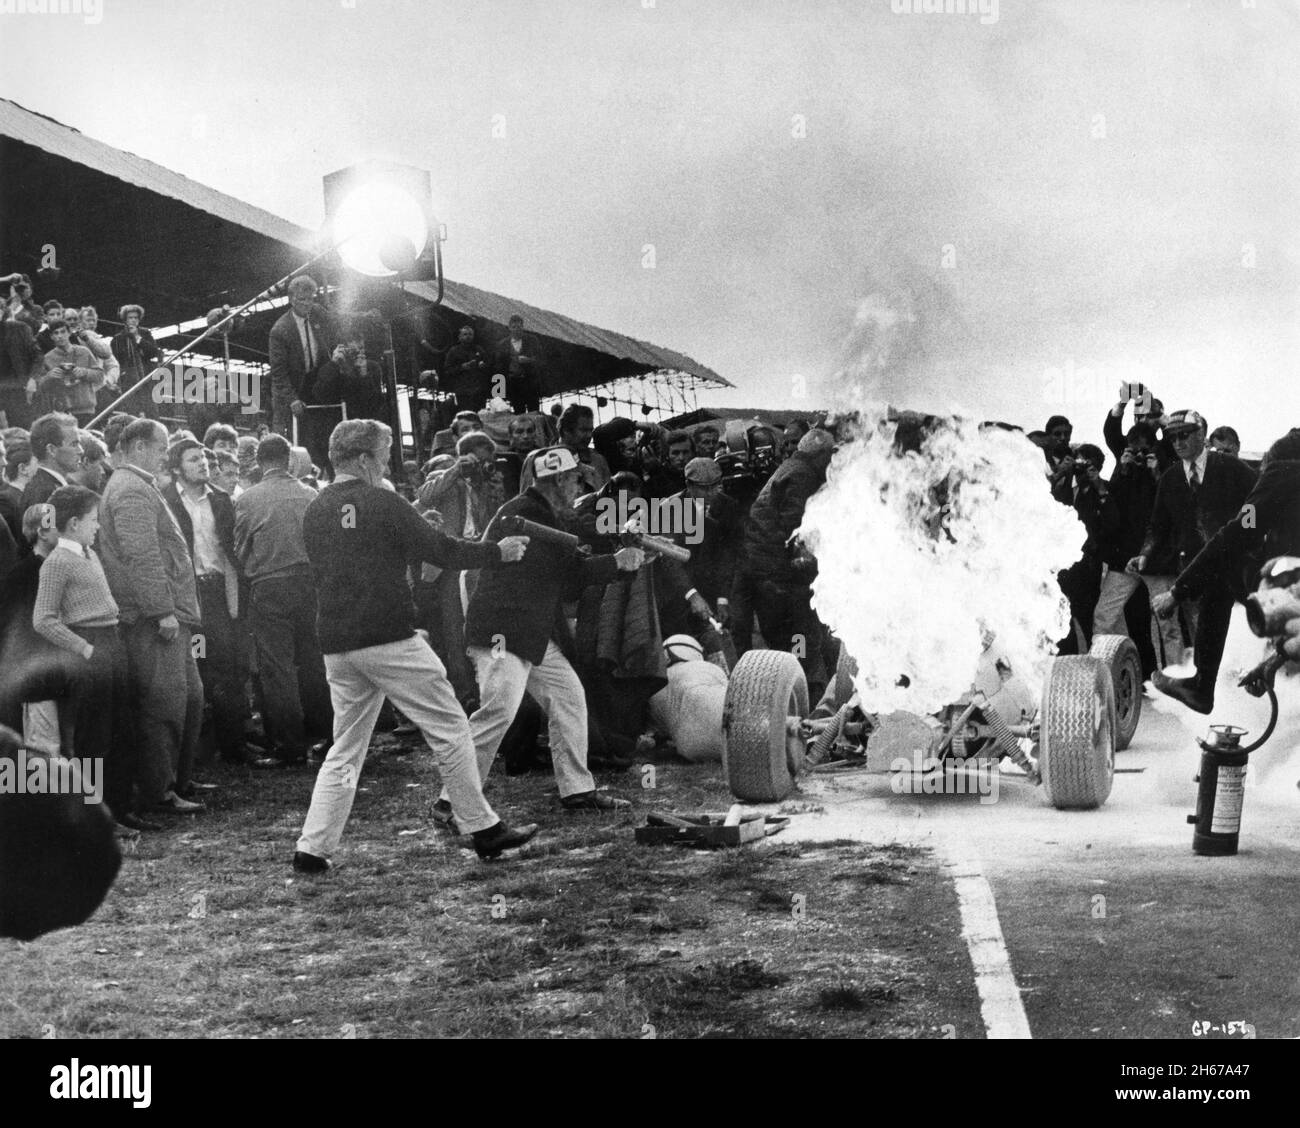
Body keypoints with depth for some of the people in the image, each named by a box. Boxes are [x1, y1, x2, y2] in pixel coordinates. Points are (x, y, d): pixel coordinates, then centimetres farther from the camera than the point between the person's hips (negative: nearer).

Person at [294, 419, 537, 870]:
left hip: (337, 645, 6)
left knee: (345, 750, 13)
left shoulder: (315, 511, 10)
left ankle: (312, 847, 5)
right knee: (450, 730, 4)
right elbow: (441, 550, -7)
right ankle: (482, 829, 8)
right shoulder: (382, 503, -9)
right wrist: (499, 553, 7)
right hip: (391, 640, -6)